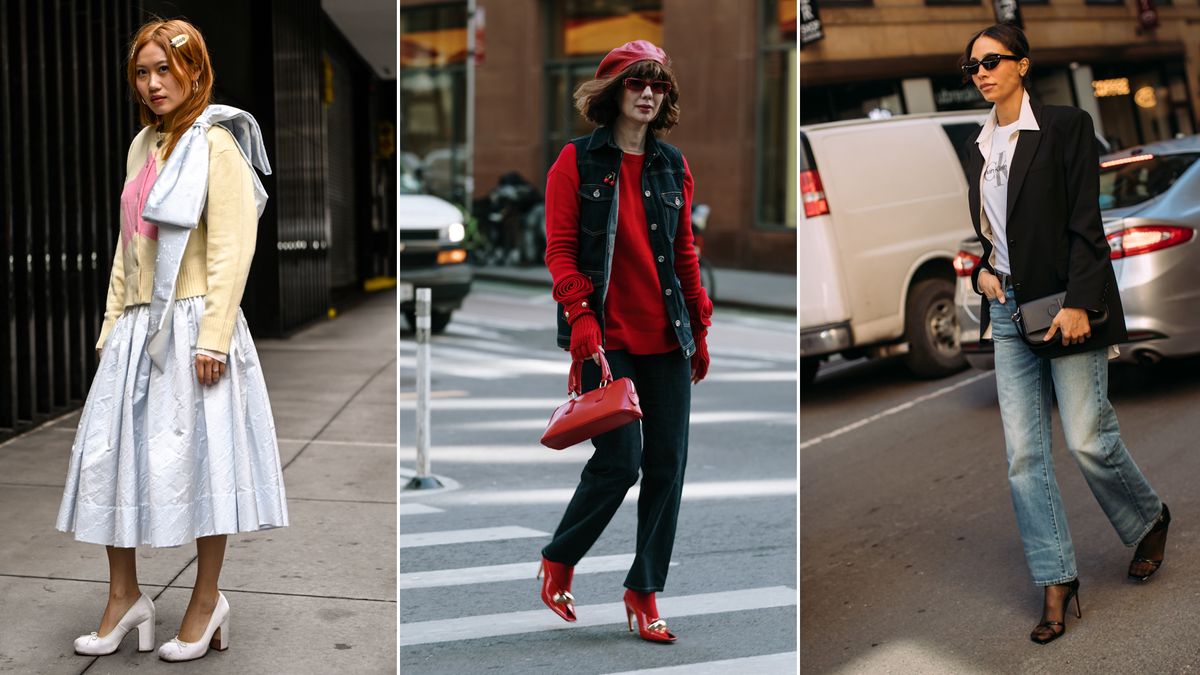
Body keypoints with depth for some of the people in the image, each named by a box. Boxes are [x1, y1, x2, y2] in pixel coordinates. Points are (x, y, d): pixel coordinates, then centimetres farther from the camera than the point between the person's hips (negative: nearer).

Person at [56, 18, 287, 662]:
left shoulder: (216, 143, -7)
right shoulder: (143, 146, 15)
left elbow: (232, 248, -14)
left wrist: (213, 336, -19)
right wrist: (113, 325, 14)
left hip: (193, 322, -7)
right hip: (139, 327, 8)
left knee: (195, 456, -1)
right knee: (111, 456, 7)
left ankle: (206, 599, 14)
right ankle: (124, 597, 19)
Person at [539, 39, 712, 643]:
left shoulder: (673, 167, 14)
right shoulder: (578, 160, 1)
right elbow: (559, 248, -3)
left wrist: (700, 331, 17)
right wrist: (580, 317, -15)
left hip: (666, 339, 5)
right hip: (605, 336, -5)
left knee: (668, 464, 2)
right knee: (621, 456, -11)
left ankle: (644, 590, 17)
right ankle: (558, 560, 15)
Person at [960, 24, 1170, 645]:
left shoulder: (1064, 126, -5)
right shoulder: (977, 146, 13)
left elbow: (1086, 224, -11)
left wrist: (1077, 304, -18)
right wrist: (980, 271, 4)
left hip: (1065, 304, -6)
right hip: (1008, 309, 6)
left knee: (1088, 439, -3)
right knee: (1023, 453, 1)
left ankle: (1150, 521, 27)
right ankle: (1056, 581, 9)